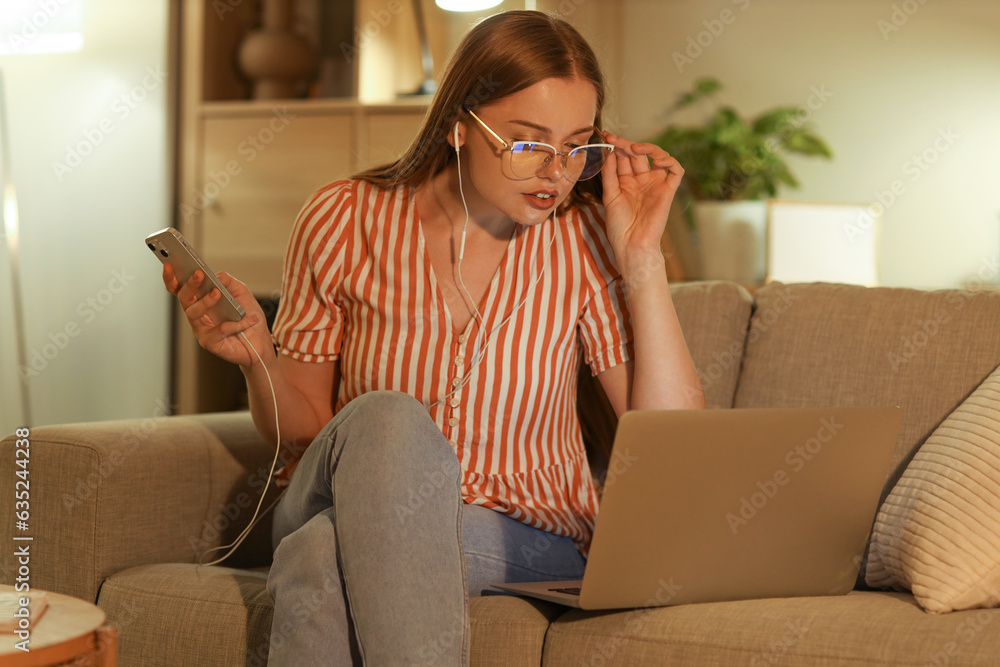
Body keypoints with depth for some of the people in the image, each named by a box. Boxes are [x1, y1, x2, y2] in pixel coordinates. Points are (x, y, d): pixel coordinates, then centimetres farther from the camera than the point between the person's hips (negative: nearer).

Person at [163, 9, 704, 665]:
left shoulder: (582, 239, -5)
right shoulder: (345, 221, -4)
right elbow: (302, 429, 6)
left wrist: (642, 260, -14)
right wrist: (258, 360, -16)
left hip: (525, 538, -2)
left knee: (325, 557, -34)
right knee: (386, 421, -34)